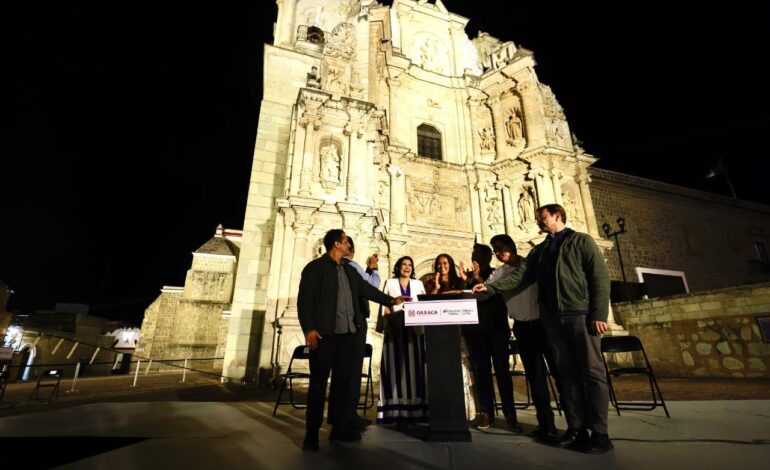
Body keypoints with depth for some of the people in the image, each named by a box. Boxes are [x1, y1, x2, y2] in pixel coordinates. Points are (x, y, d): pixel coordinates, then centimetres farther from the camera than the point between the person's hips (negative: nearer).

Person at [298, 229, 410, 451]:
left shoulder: (349, 270, 19)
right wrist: (309, 329, -17)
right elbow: (304, 299, -9)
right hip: (324, 333, -6)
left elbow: (366, 289, 19)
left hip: (347, 333, 7)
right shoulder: (315, 267, -3)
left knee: (343, 380, 12)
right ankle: (312, 433, 14)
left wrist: (391, 300, 13)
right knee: (319, 382, 2)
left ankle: (340, 428, 24)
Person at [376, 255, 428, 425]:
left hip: (414, 331, 2)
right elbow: (384, 306, 5)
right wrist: (390, 319, -10)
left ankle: (415, 412, 3)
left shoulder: (418, 284, 16)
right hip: (395, 331, -2)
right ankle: (398, 412, -1)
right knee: (397, 368, -4)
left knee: (414, 367, -1)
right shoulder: (390, 283, 11)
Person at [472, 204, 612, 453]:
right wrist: (490, 287, -4)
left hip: (581, 314, -5)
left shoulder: (581, 241, 5)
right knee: (565, 373, 6)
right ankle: (576, 428, 14)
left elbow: (600, 277, -4)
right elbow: (520, 275, 9)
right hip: (552, 319, 5)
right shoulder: (539, 250, 19)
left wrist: (599, 314, -13)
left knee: (592, 372, -3)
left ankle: (599, 433, 6)